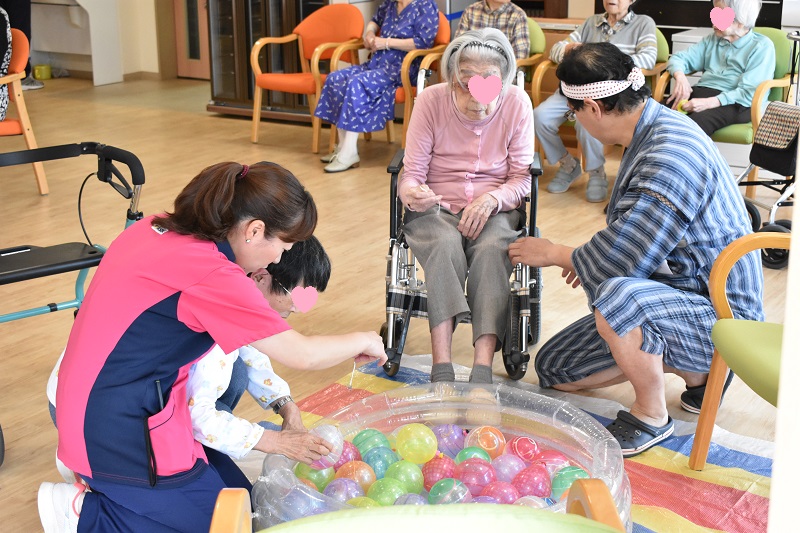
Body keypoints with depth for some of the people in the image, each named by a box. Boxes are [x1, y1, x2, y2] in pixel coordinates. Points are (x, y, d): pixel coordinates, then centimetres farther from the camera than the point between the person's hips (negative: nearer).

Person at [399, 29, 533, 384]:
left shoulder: (517, 103, -5)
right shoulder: (431, 101, -7)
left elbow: (522, 180, -3)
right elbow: (412, 174, -6)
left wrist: (492, 199, -24)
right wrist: (413, 194, -31)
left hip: (494, 209, 1)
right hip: (436, 208, 0)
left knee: (492, 248, -34)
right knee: (445, 244, -35)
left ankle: (483, 368, -42)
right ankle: (441, 367, -42)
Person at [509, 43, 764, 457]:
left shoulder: (670, 156, -29)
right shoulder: (653, 131, 4)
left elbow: (620, 261, -29)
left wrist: (554, 253, -10)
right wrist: (586, 258, 25)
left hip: (719, 318, -10)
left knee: (617, 296, -41)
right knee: (553, 369, 11)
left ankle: (652, 416, -13)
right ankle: (696, 371, 18)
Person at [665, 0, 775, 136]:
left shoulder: (762, 46, 4)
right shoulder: (713, 39, 24)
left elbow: (749, 94, -8)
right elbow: (679, 58, 19)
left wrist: (709, 103, -21)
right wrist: (680, 77, -6)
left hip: (736, 104, -5)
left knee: (695, 123, -41)